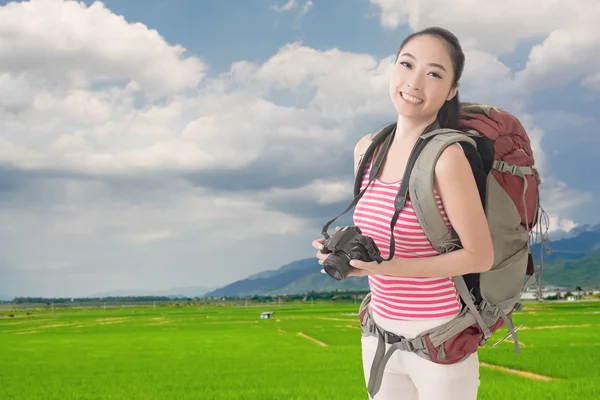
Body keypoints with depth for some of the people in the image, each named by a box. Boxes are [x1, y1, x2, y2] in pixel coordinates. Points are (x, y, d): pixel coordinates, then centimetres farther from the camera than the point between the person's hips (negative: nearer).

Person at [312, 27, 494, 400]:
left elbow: (481, 256, -16)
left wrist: (385, 267, -20)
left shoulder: (446, 157, -19)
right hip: (379, 333, 6)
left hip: (440, 338, -6)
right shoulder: (367, 149, 1)